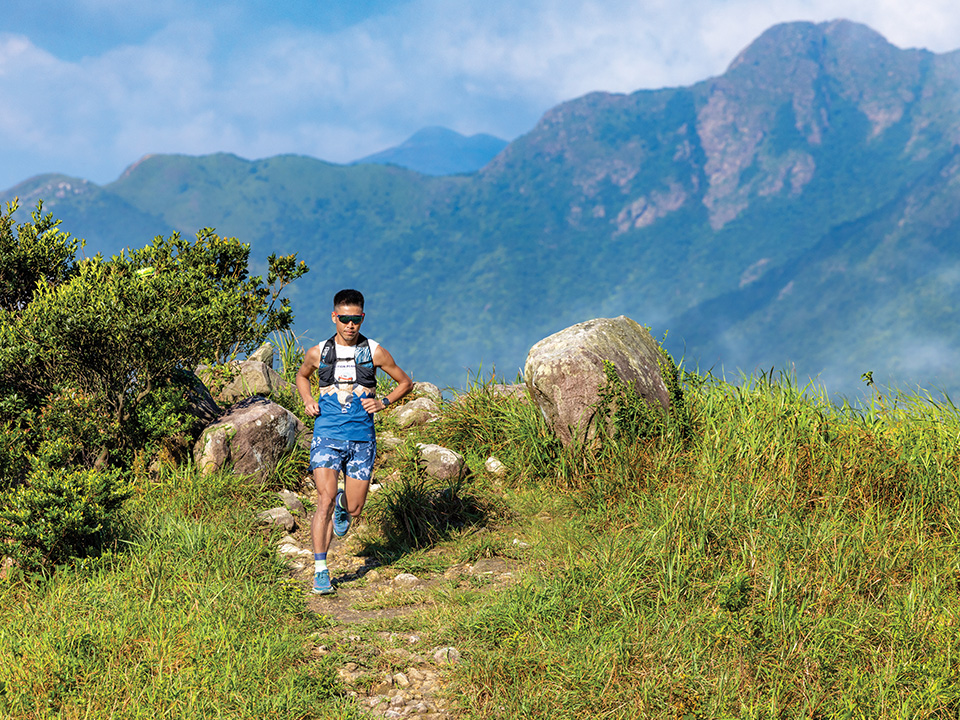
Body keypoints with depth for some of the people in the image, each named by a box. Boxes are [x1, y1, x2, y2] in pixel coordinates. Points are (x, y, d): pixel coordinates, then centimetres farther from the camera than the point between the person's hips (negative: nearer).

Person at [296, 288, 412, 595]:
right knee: (325, 500, -17)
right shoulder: (318, 353, 5)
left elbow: (405, 383, 13)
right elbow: (301, 376, 27)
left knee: (354, 509, 4)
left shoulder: (374, 352, 2)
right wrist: (308, 401, 7)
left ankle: (343, 506, 43)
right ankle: (320, 570, -11)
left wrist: (382, 402, -3)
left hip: (361, 438, 1)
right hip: (326, 436, -1)